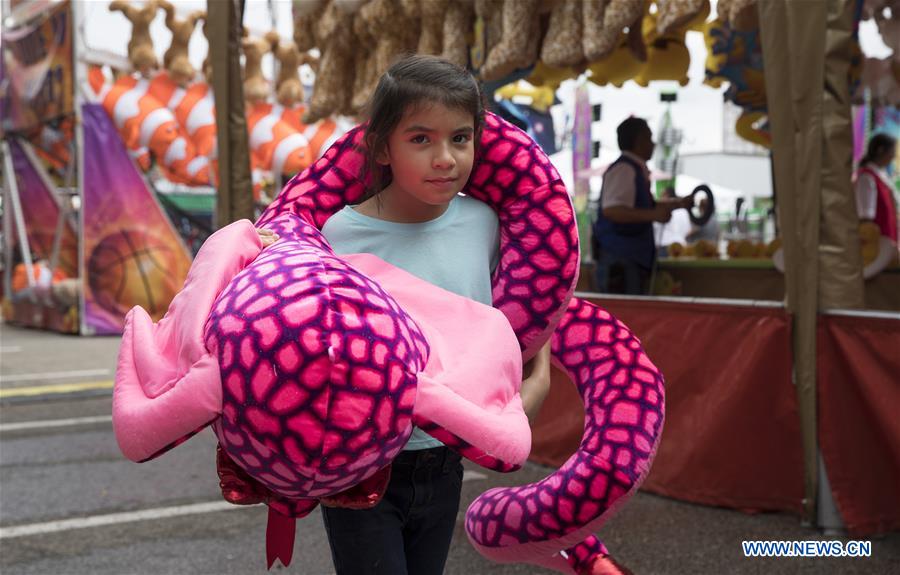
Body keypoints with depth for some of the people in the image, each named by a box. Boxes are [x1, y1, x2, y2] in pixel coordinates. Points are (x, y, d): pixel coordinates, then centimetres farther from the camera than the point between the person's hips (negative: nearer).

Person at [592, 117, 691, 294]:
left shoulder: (637, 170, 18)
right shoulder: (623, 169, -13)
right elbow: (611, 210, -27)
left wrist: (678, 203, 28)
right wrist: (653, 215, -32)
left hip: (634, 258, 10)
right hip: (618, 260, -10)